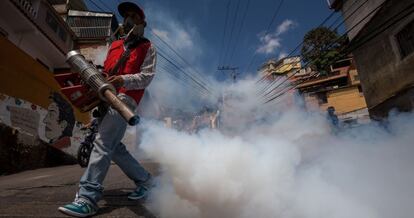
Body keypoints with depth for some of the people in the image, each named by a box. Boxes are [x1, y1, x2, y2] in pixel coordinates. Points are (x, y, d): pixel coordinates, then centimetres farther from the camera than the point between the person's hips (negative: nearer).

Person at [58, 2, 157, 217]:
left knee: (102, 143, -18)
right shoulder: (114, 45, 27)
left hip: (125, 98, -7)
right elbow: (105, 70, 27)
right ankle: (143, 178, 21)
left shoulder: (147, 47, 8)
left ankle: (88, 198, -18)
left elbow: (147, 76, -3)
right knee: (114, 146, 7)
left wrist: (124, 80, -19)